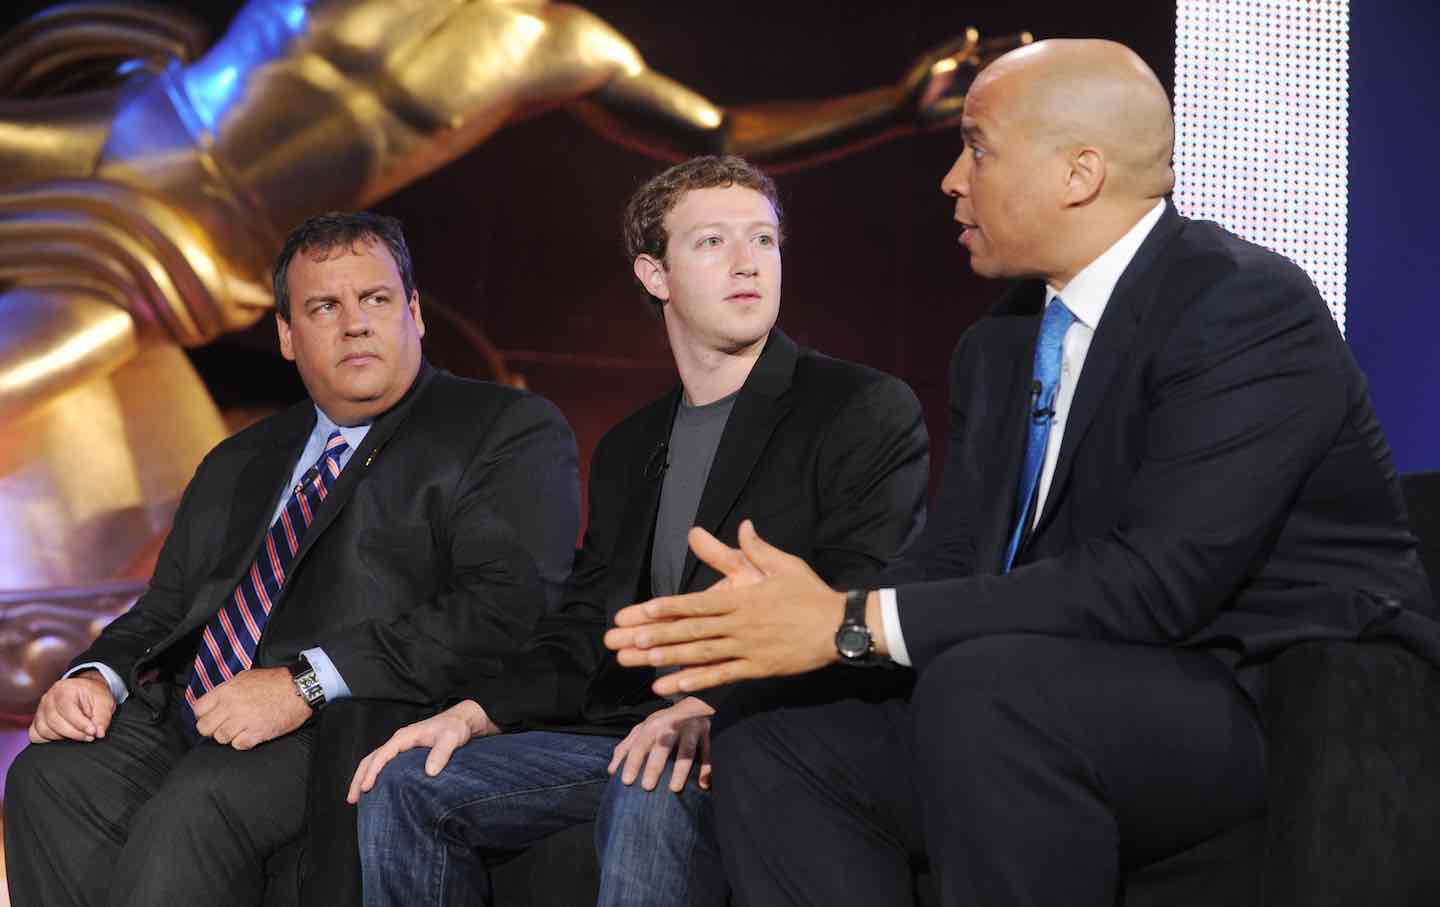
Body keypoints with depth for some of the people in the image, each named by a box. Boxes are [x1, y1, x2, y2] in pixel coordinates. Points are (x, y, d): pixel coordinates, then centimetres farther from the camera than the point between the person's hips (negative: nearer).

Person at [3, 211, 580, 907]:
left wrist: (307, 682, -18)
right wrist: (98, 676, 3)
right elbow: (165, 609, 28)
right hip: (194, 720, 6)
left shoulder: (512, 432, 3)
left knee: (200, 803, -32)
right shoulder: (238, 465, 27)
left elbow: (511, 606, -11)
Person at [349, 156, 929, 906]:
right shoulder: (628, 450, 23)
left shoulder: (868, 412, 1)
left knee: (651, 794, -38)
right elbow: (584, 631, 18)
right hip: (628, 732, 6)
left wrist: (721, 706, -28)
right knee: (406, 786, -11)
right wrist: (474, 714, -1)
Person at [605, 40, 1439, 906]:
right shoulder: (999, 348, 13)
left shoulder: (1252, 307, -15)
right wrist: (803, 607, -14)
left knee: (984, 688, -34)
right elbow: (952, 565, 8)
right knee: (772, 753, -5)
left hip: (1290, 710, -8)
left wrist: (857, 622, -24)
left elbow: (1158, 580, -25)